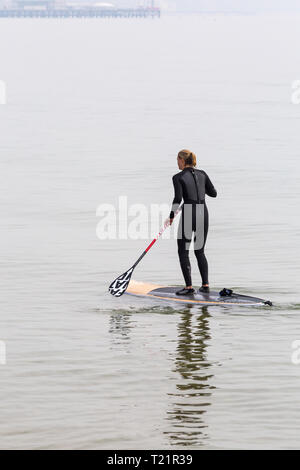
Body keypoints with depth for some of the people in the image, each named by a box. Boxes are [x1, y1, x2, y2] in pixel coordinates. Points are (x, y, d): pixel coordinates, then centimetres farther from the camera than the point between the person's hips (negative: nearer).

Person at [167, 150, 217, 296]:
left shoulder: (178, 177, -5)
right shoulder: (202, 174, 9)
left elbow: (178, 199, -14)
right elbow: (213, 193, 14)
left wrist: (171, 216, -3)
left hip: (188, 213, -5)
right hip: (203, 212, 5)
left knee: (183, 251, 5)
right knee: (199, 251, 17)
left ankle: (189, 286, -1)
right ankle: (205, 285, 11)